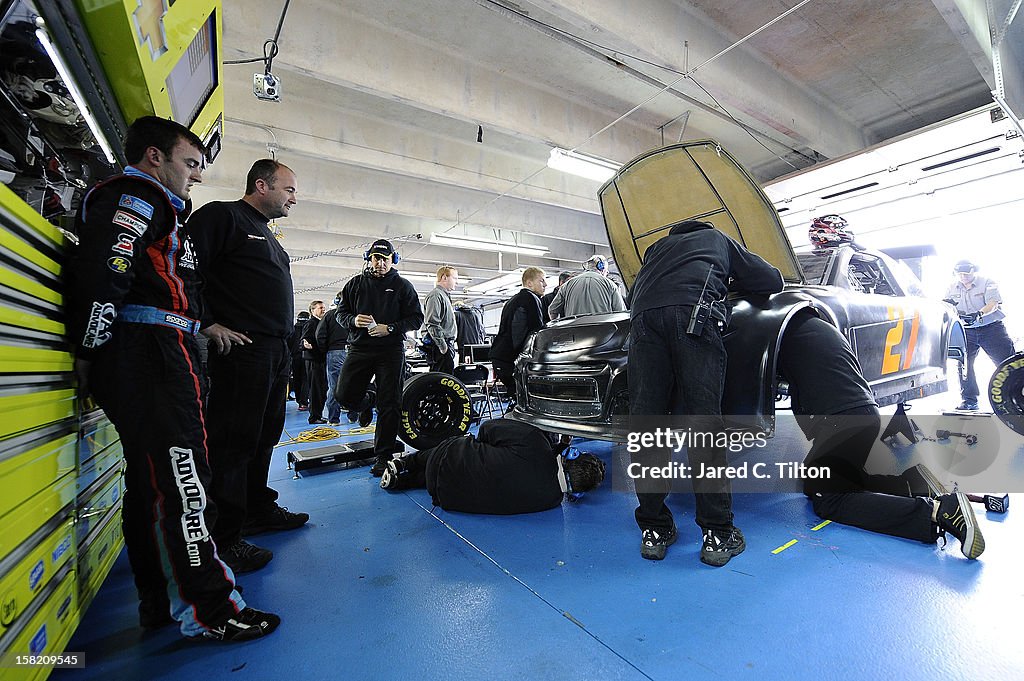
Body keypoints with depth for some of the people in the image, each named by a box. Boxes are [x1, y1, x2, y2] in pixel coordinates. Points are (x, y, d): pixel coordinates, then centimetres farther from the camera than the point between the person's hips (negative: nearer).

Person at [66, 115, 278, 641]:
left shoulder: (153, 205, 29)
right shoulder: (136, 195, -2)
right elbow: (101, 272, -17)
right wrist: (90, 351, -13)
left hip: (154, 359, 11)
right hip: (151, 352, -11)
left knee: (150, 482, 12)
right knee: (180, 478, -9)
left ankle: (160, 603, 24)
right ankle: (208, 610, 0)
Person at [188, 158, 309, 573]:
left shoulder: (267, 236, 26)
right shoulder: (222, 216, -2)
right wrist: (208, 323, -17)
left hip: (276, 352, 9)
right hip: (241, 349, -9)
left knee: (264, 437, 15)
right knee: (233, 441, -5)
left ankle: (259, 510, 29)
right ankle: (224, 539, 5)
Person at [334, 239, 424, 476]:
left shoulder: (402, 285, 6)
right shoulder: (355, 283, 13)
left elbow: (416, 318, 1)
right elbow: (341, 313, 14)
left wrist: (390, 328, -13)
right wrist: (353, 320, -10)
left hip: (391, 351, -2)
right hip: (360, 349, 3)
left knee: (389, 406, -2)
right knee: (344, 396, -6)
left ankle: (384, 456, 9)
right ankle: (368, 401, 31)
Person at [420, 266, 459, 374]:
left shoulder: (445, 296, 24)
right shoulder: (435, 295, -9)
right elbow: (432, 324, -19)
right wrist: (442, 346, -20)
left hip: (447, 344, 11)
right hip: (440, 345, -10)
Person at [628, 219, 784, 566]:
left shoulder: (658, 246, 40)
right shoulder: (719, 240, 35)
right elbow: (772, 280, 33)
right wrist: (730, 283, 48)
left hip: (644, 316, 2)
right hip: (695, 313, -1)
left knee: (646, 420, 0)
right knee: (704, 420, -3)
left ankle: (654, 530, 4)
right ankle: (717, 533, 0)